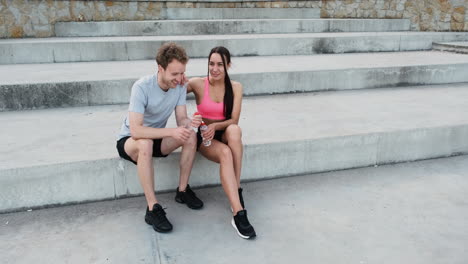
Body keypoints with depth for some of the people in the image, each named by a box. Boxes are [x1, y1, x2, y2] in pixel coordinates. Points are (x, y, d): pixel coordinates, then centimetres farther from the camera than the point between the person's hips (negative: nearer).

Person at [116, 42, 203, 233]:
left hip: (157, 137, 5)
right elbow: (136, 130, -34)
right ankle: (152, 209, -31)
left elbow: (181, 120, -10)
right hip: (130, 140, -5)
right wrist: (171, 132, -41)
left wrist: (190, 123, -33)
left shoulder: (180, 86, -11)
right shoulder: (142, 87, -28)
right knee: (145, 144, -40)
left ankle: (182, 191, -7)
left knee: (191, 136, -22)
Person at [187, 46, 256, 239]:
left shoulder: (235, 87, -2)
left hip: (225, 134, 2)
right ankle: (238, 213, -40)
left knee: (235, 130, -36)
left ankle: (237, 191, -29)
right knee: (225, 153, -36)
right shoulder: (198, 84, -7)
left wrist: (215, 126, -24)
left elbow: (234, 120, -6)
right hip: (204, 136, -2)